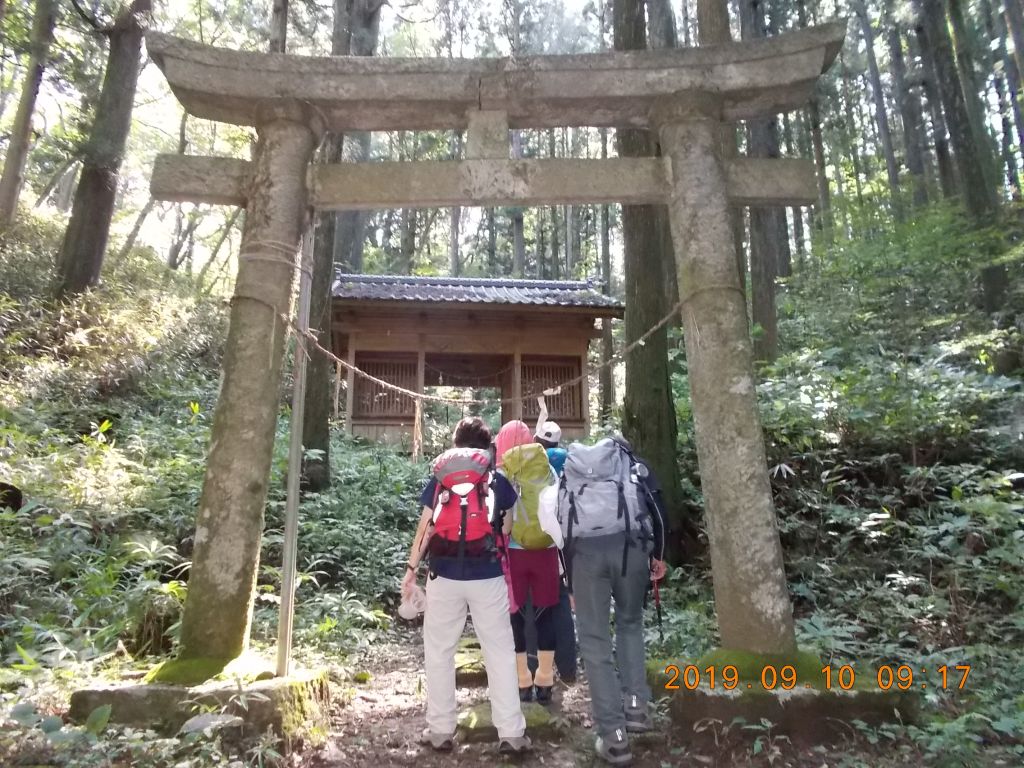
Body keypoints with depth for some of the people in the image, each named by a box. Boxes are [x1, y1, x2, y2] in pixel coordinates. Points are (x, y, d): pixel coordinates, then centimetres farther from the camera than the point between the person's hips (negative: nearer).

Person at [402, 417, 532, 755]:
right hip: (489, 577, 0)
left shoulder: (441, 478, 2)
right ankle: (511, 733, 12)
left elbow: (426, 525, 0)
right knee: (500, 652, 9)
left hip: (445, 575, 0)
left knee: (439, 652, 14)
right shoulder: (498, 481, 2)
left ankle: (441, 730, 19)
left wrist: (411, 568, 5)